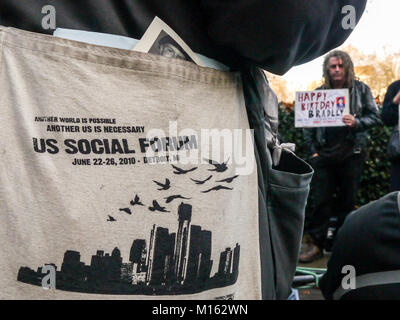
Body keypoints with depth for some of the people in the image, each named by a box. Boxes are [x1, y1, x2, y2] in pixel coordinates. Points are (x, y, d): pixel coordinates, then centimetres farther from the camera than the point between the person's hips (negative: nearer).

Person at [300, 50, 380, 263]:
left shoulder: (360, 90, 8)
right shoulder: (318, 93, 9)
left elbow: (374, 116, 5)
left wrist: (357, 122, -15)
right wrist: (313, 150, 1)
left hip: (351, 154, 0)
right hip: (324, 155, 1)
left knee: (347, 201, 6)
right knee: (321, 200, 0)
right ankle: (315, 243, 7)